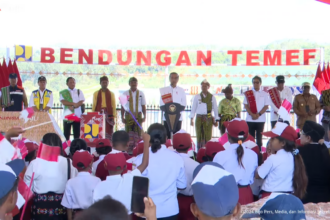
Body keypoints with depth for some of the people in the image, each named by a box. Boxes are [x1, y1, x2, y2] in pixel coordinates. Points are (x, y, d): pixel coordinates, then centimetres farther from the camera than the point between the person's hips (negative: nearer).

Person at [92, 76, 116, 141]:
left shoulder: (111, 94, 9)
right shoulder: (96, 93, 9)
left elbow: (113, 106, 7)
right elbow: (94, 105, 9)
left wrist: (113, 117, 1)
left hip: (108, 115, 0)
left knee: (109, 132, -1)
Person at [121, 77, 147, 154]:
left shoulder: (141, 93, 6)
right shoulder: (125, 94, 3)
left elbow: (143, 106, 8)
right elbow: (123, 106, 7)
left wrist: (144, 116, -1)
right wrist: (122, 117, 1)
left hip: (138, 115, 0)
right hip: (128, 115, 0)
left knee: (138, 132, 1)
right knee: (129, 132, 2)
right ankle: (129, 149, 8)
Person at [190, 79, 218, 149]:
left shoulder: (212, 97, 4)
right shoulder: (197, 97, 4)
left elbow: (215, 109, 6)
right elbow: (193, 108, 5)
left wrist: (216, 120, 4)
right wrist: (191, 119, -1)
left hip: (208, 119, 0)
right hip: (199, 118, 0)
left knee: (208, 137, 2)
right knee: (199, 136, 5)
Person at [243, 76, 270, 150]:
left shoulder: (264, 94, 4)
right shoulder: (248, 93, 5)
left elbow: (266, 106, 0)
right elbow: (246, 105, 0)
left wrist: (258, 114, -12)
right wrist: (252, 114, -13)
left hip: (261, 119, 0)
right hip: (250, 119, 0)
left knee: (259, 137, 5)